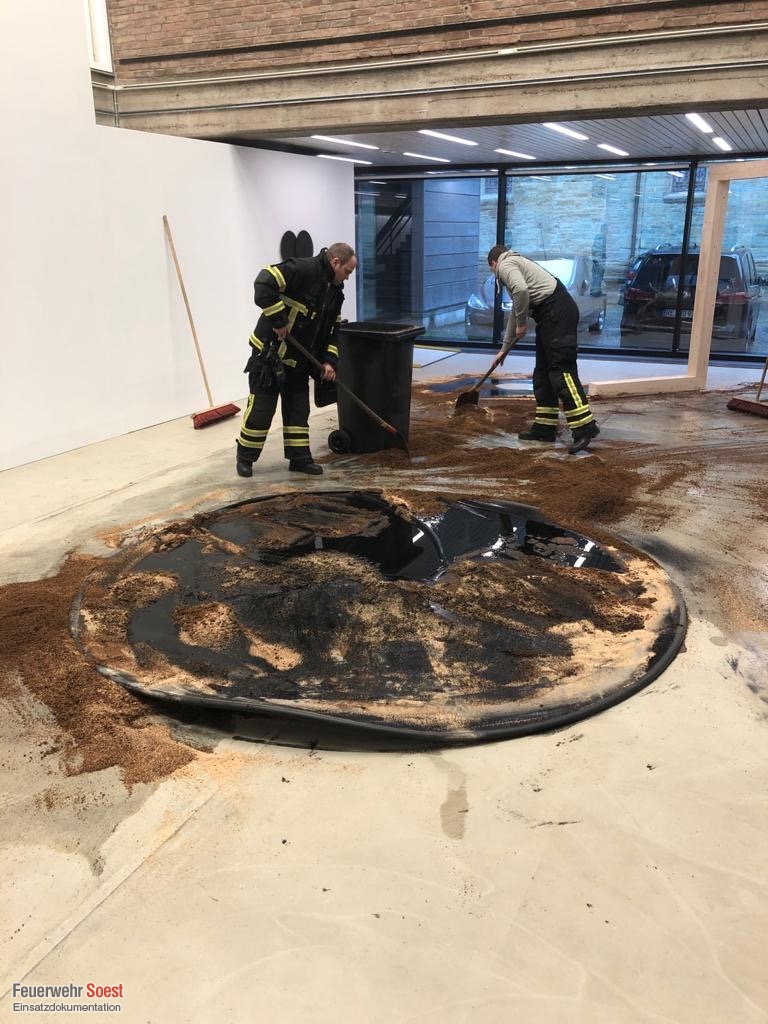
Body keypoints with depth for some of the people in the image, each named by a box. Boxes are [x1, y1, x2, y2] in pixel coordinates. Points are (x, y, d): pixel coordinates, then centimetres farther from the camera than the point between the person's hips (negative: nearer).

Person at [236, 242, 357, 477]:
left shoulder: (335, 291, 9)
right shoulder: (302, 269, -19)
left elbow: (332, 329, 14)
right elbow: (264, 284, -30)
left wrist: (329, 360, 2)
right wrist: (278, 320, -26)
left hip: (299, 360, 8)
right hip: (270, 353, -8)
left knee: (298, 408, 10)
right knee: (261, 407, -1)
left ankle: (299, 458, 20)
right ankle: (245, 457, 14)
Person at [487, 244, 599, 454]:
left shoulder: (505, 264, 2)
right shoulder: (515, 264, 32)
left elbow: (521, 290, -20)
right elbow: (515, 312, 39)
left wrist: (521, 324, -6)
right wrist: (504, 349, 45)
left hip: (557, 311, -10)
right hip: (550, 315, 10)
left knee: (561, 370, -15)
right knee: (542, 372, 13)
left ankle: (585, 427, -19)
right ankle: (544, 427, 17)